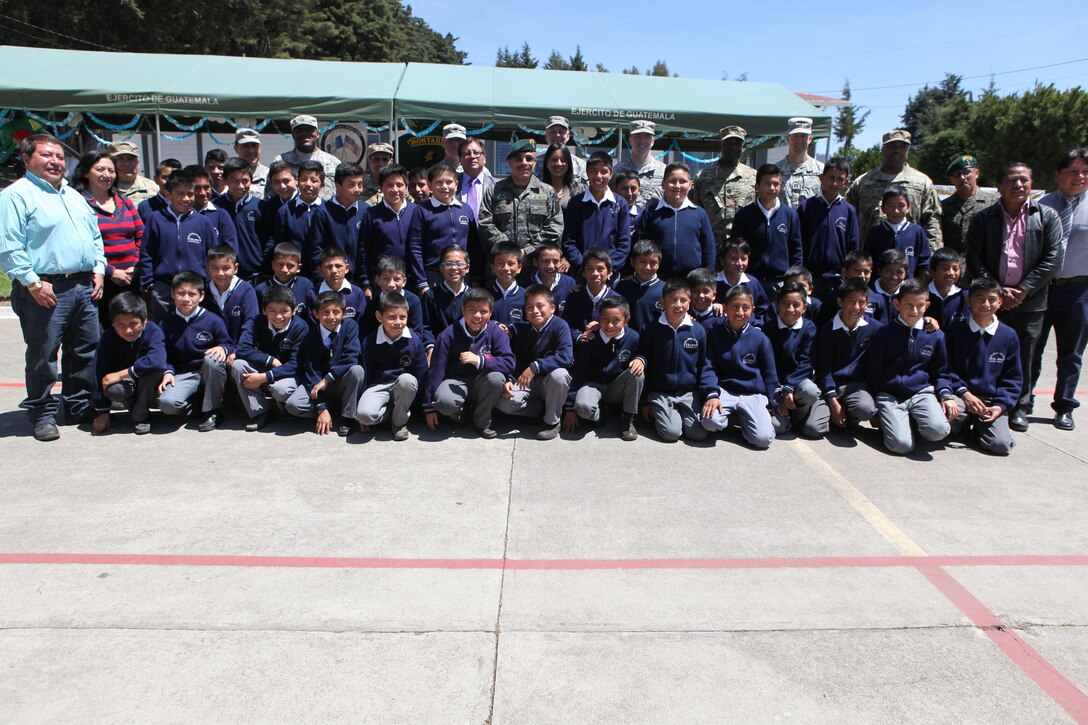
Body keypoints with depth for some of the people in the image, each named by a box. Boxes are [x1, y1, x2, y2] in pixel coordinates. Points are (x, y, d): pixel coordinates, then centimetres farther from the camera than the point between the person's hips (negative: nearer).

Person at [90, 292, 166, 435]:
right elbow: (100, 375, -14)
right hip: (125, 385, 1)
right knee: (112, 389, -34)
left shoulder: (153, 331, -23)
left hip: (147, 383, -1)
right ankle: (133, 406, 2)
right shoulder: (107, 338, -16)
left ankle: (140, 416, -15)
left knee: (154, 367, -34)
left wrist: (122, 374, -36)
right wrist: (102, 412, -14)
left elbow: (158, 360, -42)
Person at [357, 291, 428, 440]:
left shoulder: (414, 341, -9)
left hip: (405, 383, 0)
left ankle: (399, 422, -12)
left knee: (407, 379, -38)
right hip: (378, 386, 0)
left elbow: (421, 376, -2)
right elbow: (366, 374, 2)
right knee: (364, 414, -32)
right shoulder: (370, 341, -5)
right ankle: (391, 410, 3)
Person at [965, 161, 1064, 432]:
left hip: (1030, 301, 0)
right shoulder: (983, 218, 4)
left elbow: (1054, 258, -2)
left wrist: (1024, 290, -10)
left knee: (1024, 356, 6)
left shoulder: (1047, 216, 4)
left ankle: (1019, 407, 19)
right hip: (991, 299, 0)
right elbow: (974, 260, 0)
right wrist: (998, 291, -9)